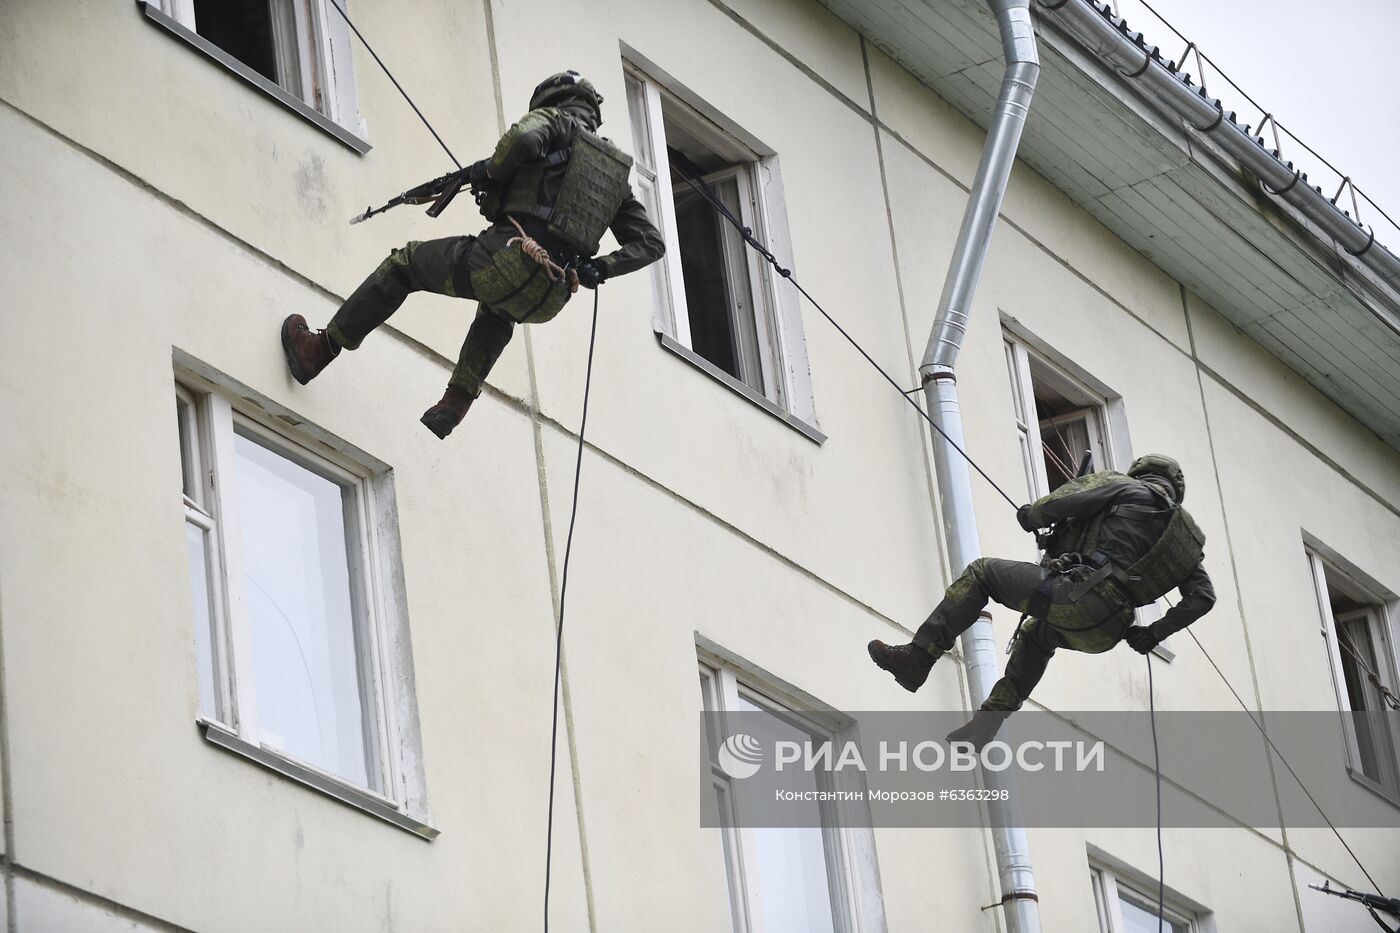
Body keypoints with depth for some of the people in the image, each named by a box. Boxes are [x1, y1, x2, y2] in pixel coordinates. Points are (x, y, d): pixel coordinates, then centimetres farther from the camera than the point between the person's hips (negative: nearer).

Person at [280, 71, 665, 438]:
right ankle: (458, 399, 28)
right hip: (550, 300, 6)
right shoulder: (617, 171, 25)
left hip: (512, 261, -6)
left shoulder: (554, 119, 8)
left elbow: (524, 137, -18)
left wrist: (491, 171, 1)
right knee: (499, 310, 42)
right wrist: (597, 270, 18)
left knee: (403, 264, 17)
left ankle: (318, 350, 18)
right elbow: (650, 243, 21)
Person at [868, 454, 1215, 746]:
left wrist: (1031, 515, 17)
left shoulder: (1122, 484, 8)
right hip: (1105, 635, 7)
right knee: (1035, 634, 38)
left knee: (981, 572, 9)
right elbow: (1202, 597, 17)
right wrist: (1154, 633, 24)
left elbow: (1061, 502, -4)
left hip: (1076, 599, -7)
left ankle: (916, 658, 1)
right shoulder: (1185, 537, 23)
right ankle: (986, 724, 31)